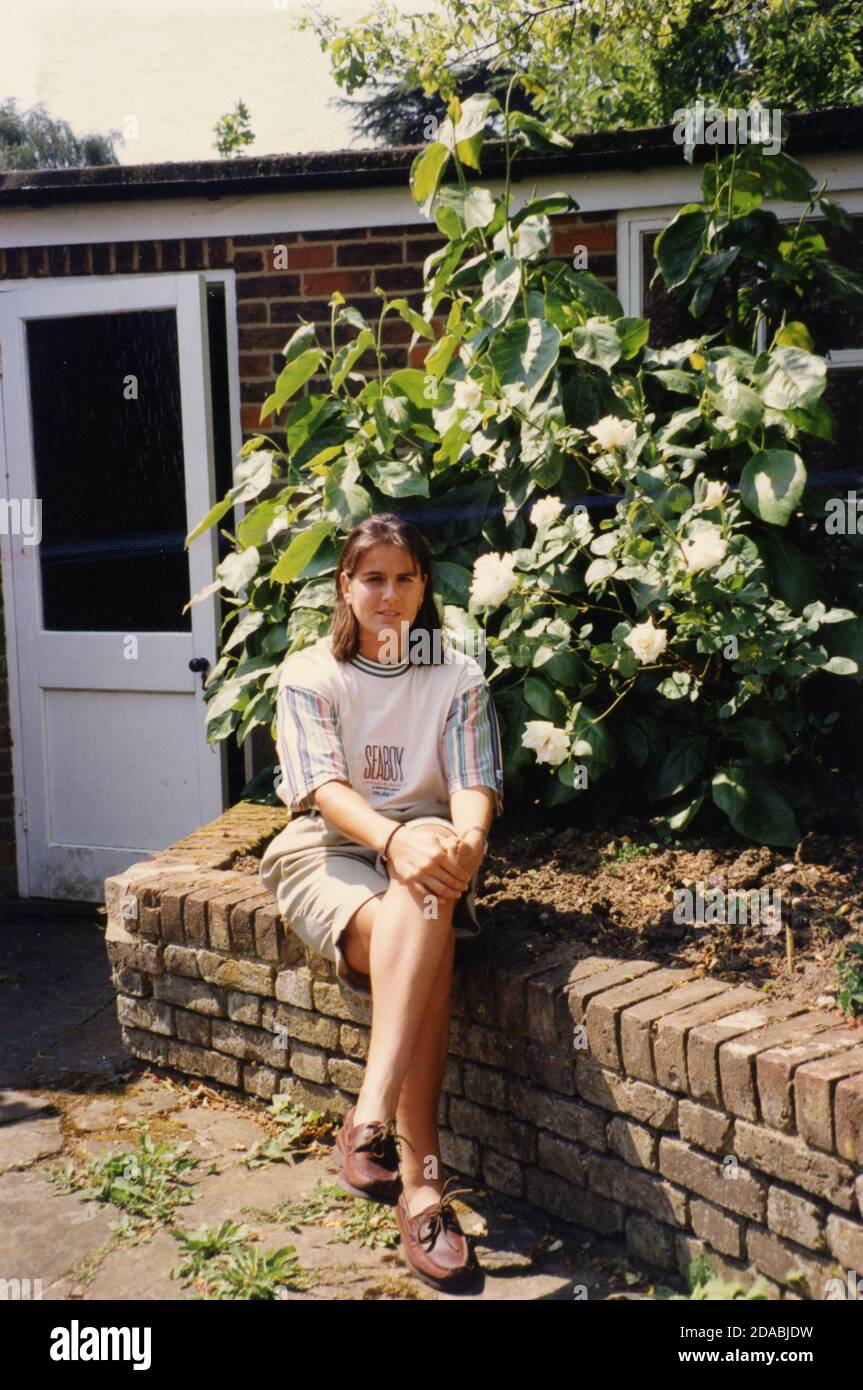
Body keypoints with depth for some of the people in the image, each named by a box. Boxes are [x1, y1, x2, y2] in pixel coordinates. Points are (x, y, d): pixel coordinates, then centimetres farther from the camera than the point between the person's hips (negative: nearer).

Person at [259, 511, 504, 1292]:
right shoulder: (310, 675, 4)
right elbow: (324, 787, -10)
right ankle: (423, 1182, -37)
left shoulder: (458, 677, 9)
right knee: (429, 945, -34)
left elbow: (475, 783, -3)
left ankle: (372, 1115, -42)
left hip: (423, 852, 2)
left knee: (426, 912, -37)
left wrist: (466, 838, -28)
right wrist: (395, 839, -30)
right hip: (328, 849, -2)